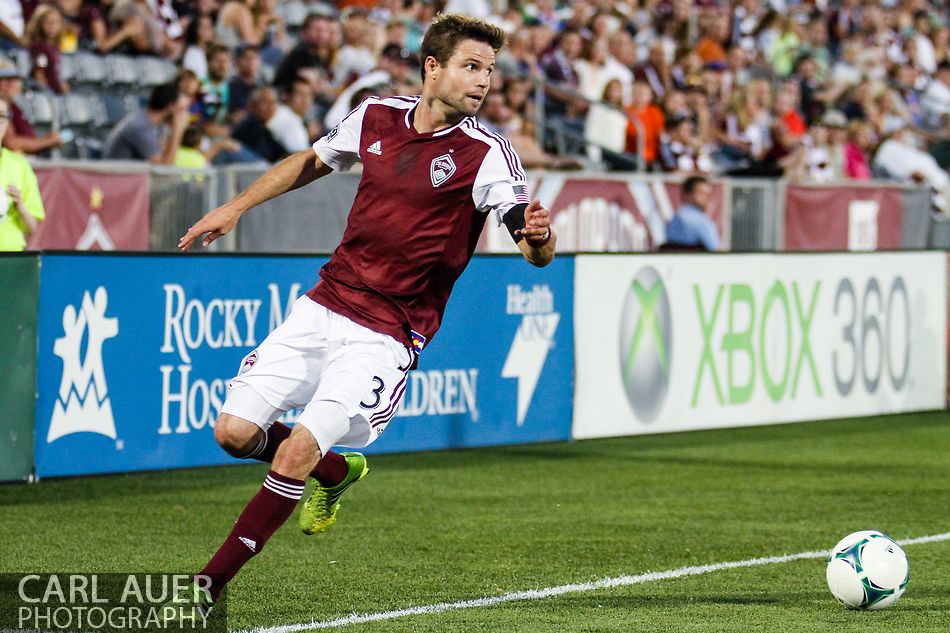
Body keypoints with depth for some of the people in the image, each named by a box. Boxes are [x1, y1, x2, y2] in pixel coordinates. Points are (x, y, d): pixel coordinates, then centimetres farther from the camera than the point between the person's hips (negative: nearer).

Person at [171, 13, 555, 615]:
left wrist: (539, 236, -42)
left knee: (296, 453, -18)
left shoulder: (487, 154, -11)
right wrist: (235, 208, 18)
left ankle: (209, 586, -5)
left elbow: (536, 252, -18)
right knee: (235, 431, -1)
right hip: (324, 307, 5)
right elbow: (311, 161, 22)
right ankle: (337, 472, 29)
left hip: (388, 335, -5)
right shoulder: (376, 116, 2)